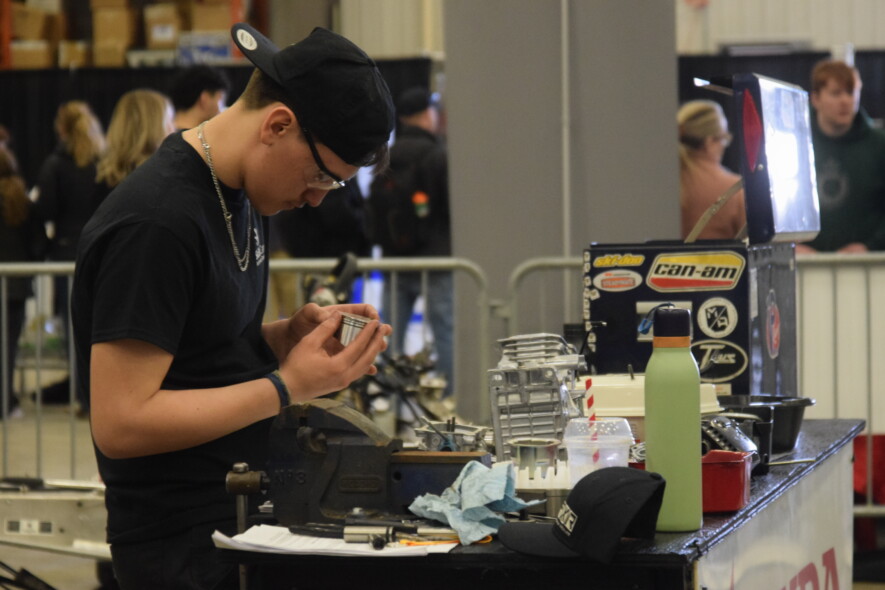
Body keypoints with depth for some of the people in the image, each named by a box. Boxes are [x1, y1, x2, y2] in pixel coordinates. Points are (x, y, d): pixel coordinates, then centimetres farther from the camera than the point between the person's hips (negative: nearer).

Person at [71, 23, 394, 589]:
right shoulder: (156, 224, -21)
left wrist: (291, 334, -1)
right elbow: (121, 424, -24)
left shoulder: (242, 195, 8)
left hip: (246, 520, 9)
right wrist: (290, 385, -20)